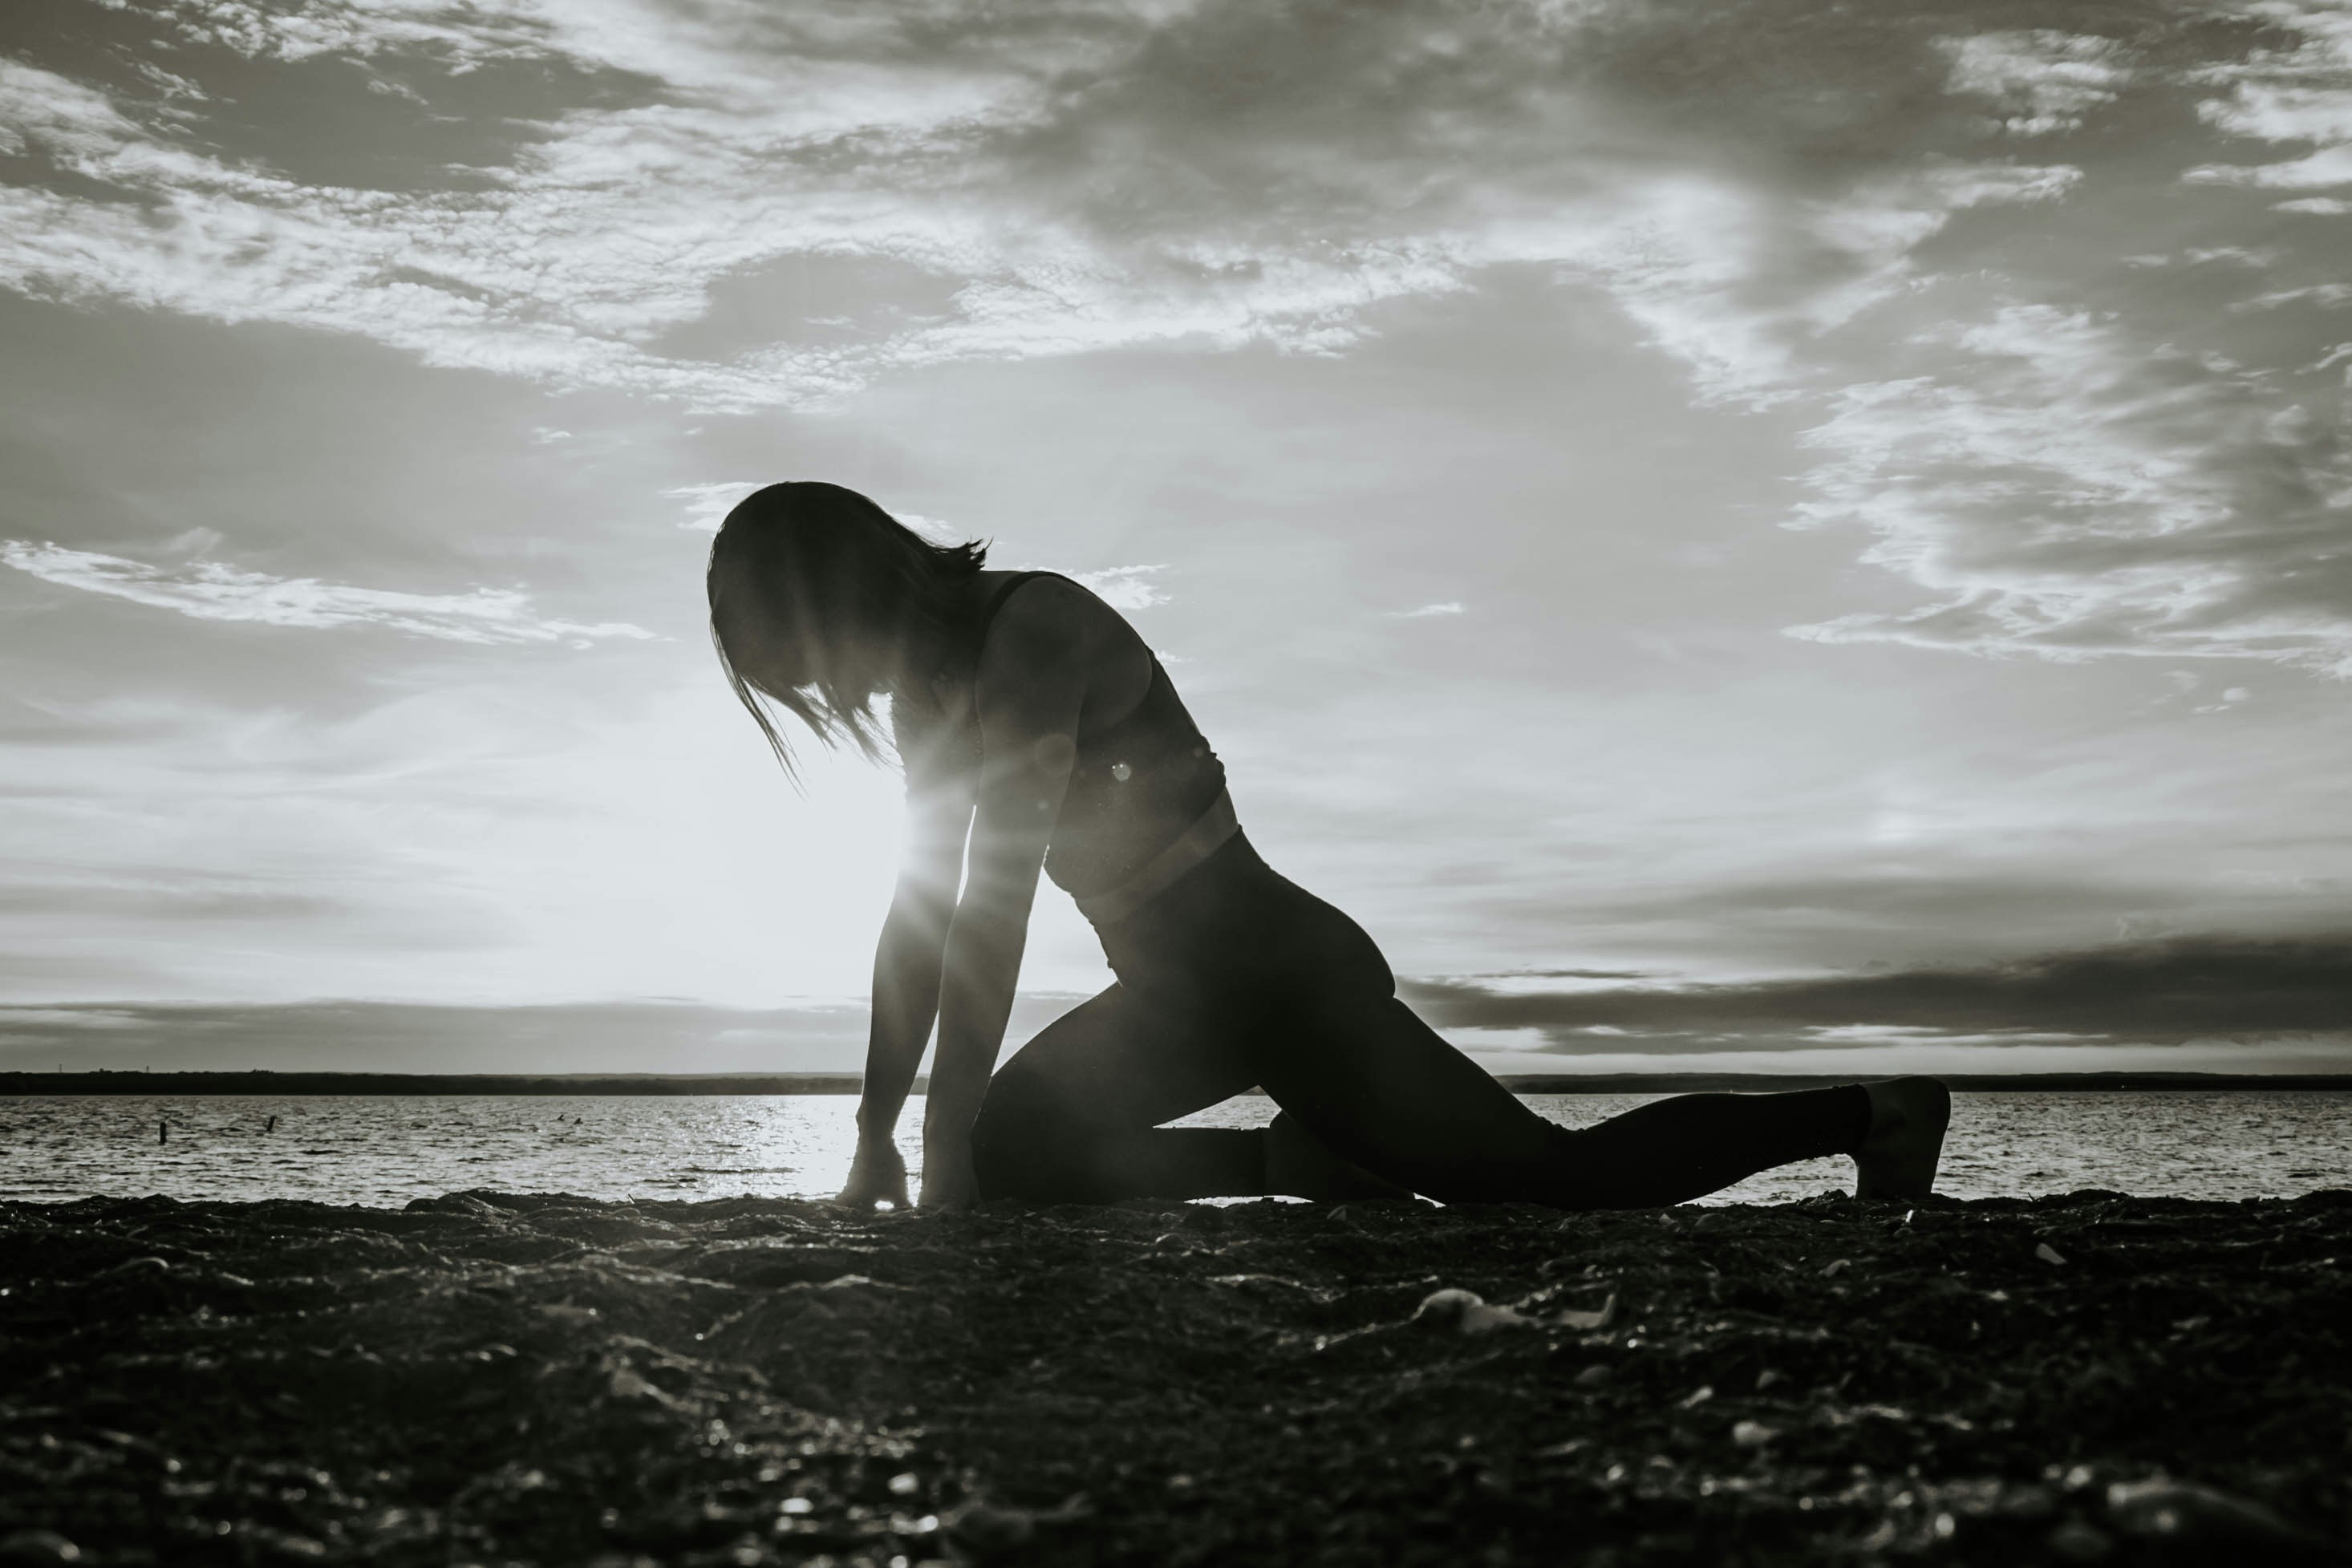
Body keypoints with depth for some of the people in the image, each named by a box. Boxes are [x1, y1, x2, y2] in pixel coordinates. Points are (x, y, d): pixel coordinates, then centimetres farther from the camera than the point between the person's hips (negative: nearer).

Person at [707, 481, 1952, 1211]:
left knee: (1556, 1180, -4)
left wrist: (947, 1142, -27)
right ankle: (1295, 1165, 7)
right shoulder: (933, 687, 7)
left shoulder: (1034, 628, -22)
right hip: (1186, 988, 9)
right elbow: (922, 915, 9)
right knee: (1009, 1152, 2)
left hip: (1284, 970, -9)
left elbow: (997, 901, -28)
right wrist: (877, 1136, 6)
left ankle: (1872, 1114, 14)